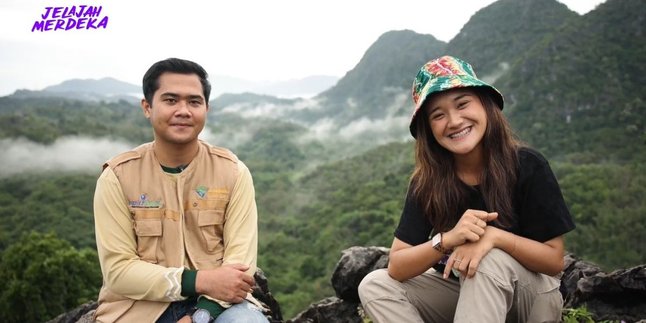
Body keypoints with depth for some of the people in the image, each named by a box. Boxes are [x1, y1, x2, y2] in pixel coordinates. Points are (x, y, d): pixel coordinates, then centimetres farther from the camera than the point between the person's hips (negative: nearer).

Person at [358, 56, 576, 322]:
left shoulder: (528, 166, -18)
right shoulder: (427, 181, -12)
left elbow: (554, 260, -15)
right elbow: (396, 267, -16)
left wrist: (494, 236, -33)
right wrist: (447, 239, -34)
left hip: (533, 297, -3)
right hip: (466, 293, 3)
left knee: (488, 259, -35)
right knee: (375, 286, -17)